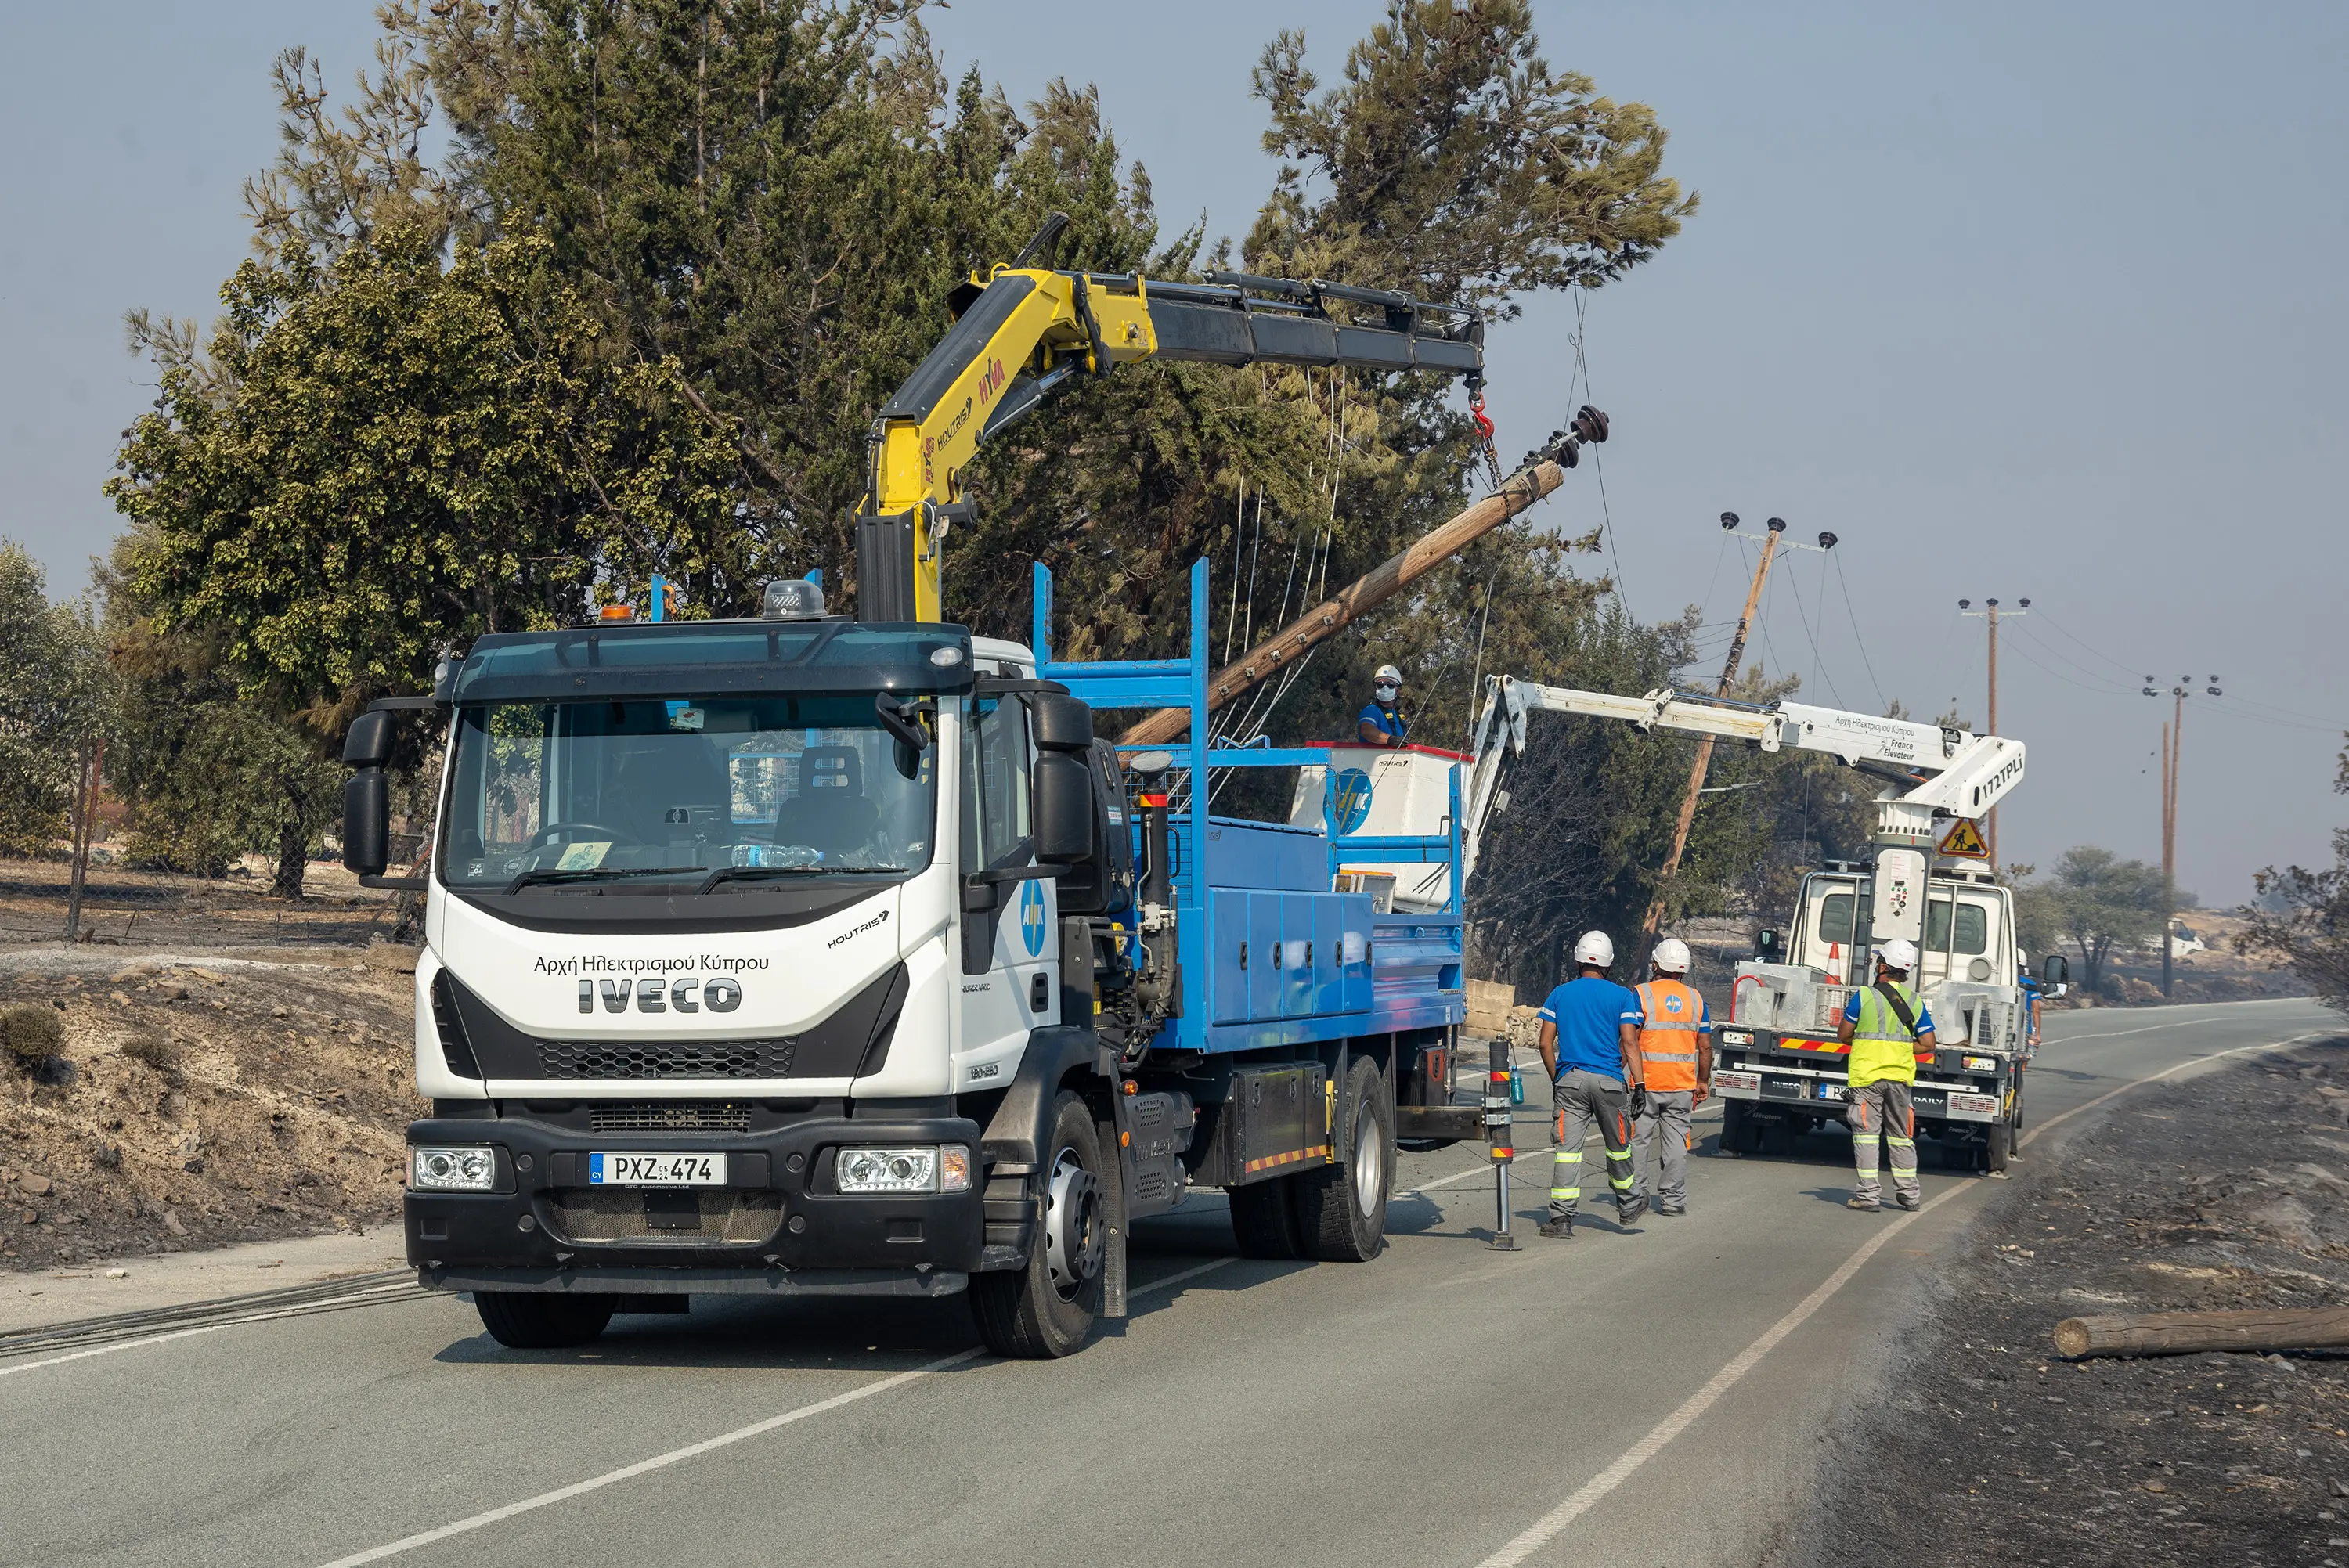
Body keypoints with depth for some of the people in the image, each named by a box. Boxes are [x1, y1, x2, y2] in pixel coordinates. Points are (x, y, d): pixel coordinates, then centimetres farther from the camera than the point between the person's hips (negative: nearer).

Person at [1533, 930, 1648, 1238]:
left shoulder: (1560, 994, 7)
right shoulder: (1621, 996, 1)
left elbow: (1546, 1043, 5)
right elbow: (1629, 1043, -6)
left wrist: (1556, 1079, 16)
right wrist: (1639, 1083, -6)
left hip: (1569, 1079, 1)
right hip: (1609, 1080, -1)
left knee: (1567, 1149, -3)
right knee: (1617, 1146, 15)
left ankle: (1562, 1218, -11)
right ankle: (1629, 1205, 32)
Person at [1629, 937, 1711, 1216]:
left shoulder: (1642, 995, -6)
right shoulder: (1696, 999, 6)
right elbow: (1705, 1047, 7)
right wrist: (1703, 1082, 16)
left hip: (1646, 1082, -3)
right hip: (1682, 1085, 3)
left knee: (1637, 1139, 6)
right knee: (1676, 1141, 6)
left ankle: (1636, 1192, 8)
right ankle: (1673, 1200, 6)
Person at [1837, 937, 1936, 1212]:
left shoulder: (1864, 997, -7)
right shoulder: (1916, 1002, 4)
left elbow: (1844, 1035, 1)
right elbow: (1927, 1044, 4)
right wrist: (1899, 1049, 12)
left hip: (1867, 1075, -4)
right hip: (1900, 1076, 4)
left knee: (1866, 1134, 0)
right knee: (1901, 1136, 14)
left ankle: (1868, 1194, -4)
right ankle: (1909, 1193, 17)